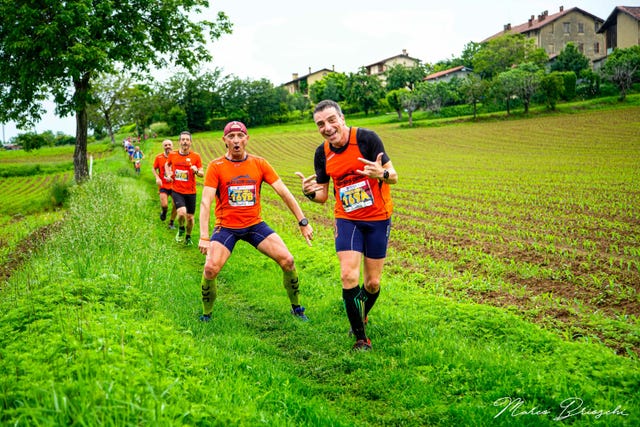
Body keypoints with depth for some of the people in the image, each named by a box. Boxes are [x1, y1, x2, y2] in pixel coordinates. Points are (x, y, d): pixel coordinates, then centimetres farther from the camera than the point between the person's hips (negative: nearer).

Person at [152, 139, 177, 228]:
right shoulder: (159, 157, -4)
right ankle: (164, 212, 24)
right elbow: (154, 169, 9)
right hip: (163, 185, -1)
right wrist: (157, 178, -8)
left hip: (174, 185, 1)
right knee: (164, 205, -14)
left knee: (175, 205, -1)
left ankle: (171, 223, 21)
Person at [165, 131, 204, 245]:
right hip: (177, 191, -1)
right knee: (181, 212, -22)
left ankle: (188, 237, 34)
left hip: (191, 192, 1)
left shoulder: (196, 156, -4)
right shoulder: (172, 155, 0)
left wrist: (196, 171, -22)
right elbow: (167, 164, 22)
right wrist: (168, 174, 5)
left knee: (190, 217, 7)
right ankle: (181, 229, 11)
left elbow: (202, 173, -1)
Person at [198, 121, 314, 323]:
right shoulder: (216, 167, -7)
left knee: (287, 261, -9)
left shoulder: (259, 164, -1)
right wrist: (204, 237, -25)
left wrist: (303, 222, -6)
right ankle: (206, 314, 7)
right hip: (226, 226, -2)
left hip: (255, 224, 2)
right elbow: (205, 202, -14)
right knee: (210, 269, -19)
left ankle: (296, 308, 14)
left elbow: (284, 192, -1)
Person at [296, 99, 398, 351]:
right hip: (347, 219, 2)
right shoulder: (322, 153, -3)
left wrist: (381, 174, -38)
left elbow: (393, 176, -15)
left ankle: (362, 316, 38)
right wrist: (310, 193, -18)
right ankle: (360, 337, 3)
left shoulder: (367, 138, -16)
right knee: (348, 276, -14)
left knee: (373, 283, 4)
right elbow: (323, 195, 5)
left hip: (378, 219, -2)